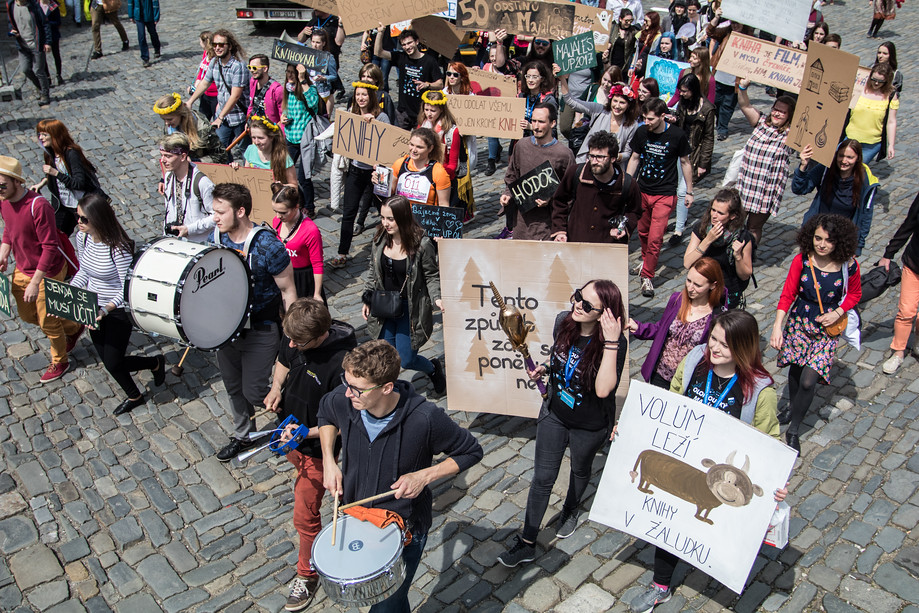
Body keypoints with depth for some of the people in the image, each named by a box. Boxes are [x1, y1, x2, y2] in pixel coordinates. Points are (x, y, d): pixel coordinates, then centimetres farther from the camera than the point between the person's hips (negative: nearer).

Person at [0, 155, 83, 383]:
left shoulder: (38, 206, -30)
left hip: (48, 273, -8)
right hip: (22, 271, 8)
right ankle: (73, 328, 45)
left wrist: (35, 283, -26)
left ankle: (59, 362, 33)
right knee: (27, 315, 22)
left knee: (47, 322, 7)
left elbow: (50, 247, -27)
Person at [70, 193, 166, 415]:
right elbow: (83, 272, 9)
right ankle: (133, 396, 41)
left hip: (118, 312, -7)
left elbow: (128, 290, -24)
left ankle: (155, 362, 31)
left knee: (112, 363, 3)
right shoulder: (82, 238, -6)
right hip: (93, 309, 7)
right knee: (108, 361, 16)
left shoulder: (118, 248, -27)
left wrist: (106, 310, -35)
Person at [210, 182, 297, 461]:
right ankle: (242, 436, 44)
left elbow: (288, 291, -16)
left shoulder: (267, 245, -24)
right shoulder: (216, 238, -5)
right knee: (233, 387, 20)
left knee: (254, 392, -2)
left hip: (260, 330, -6)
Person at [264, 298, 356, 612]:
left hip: (317, 446, -6)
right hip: (289, 432, 7)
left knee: (305, 514, 4)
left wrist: (307, 433, -33)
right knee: (302, 472, 35)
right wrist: (276, 386, -10)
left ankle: (307, 575, 28)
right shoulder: (293, 337, -15)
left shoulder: (342, 364, -36)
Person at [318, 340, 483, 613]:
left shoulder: (425, 418, -31)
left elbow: (471, 452, -14)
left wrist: (424, 476, -25)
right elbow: (325, 413, 7)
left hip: (405, 529, -5)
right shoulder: (342, 400, -20)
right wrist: (329, 462, -5)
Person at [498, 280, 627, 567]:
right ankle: (527, 543, 22)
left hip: (590, 426, -3)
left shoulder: (615, 343, -30)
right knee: (542, 478, 9)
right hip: (554, 414, 3)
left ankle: (571, 510, 58)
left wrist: (611, 343, -46)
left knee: (580, 470, 26)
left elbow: (603, 389, -42)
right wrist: (545, 368, -11)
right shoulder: (563, 321, -14)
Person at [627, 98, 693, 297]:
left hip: (665, 194, -4)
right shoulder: (641, 132, -3)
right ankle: (645, 260, 42)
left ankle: (647, 276, 4)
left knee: (655, 238, -8)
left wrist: (689, 192, 6)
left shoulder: (677, 135, -11)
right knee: (643, 231, 16)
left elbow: (685, 163, 1)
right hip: (642, 191, 4)